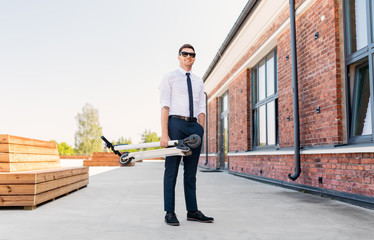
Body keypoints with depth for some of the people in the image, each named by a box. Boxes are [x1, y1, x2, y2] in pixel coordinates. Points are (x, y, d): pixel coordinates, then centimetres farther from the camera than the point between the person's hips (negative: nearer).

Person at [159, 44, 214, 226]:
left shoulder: (198, 82, 20)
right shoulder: (170, 78, 6)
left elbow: (201, 109, 15)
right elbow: (165, 106, -4)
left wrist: (201, 132, 3)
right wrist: (164, 134, -14)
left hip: (194, 126, 5)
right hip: (176, 123, -4)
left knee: (191, 171, 8)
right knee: (171, 170, -3)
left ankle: (192, 211, 13)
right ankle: (170, 213, 3)